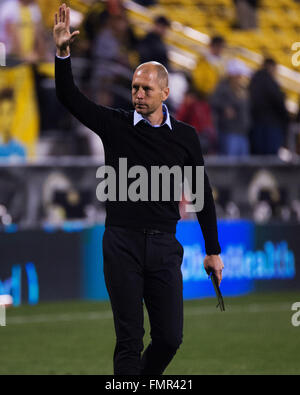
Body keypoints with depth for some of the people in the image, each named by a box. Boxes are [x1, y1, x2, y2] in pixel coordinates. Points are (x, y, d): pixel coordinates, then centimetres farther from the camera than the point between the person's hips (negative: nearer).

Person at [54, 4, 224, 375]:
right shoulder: (116, 125, 4)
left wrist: (213, 250, 12)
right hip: (122, 243, -1)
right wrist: (62, 53, -17)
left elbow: (202, 194, 11)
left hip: (164, 246, 1)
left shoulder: (185, 136, 6)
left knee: (169, 338, 0)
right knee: (129, 340, -2)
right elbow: (70, 97, -2)